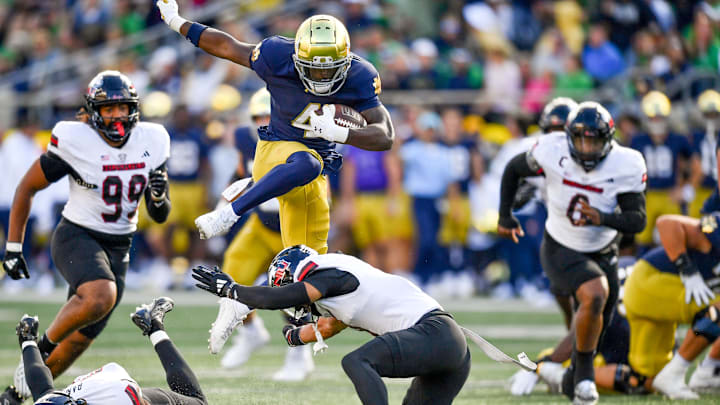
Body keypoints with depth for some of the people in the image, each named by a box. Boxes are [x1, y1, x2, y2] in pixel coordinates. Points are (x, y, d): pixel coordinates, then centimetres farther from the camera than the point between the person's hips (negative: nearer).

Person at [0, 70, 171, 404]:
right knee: (101, 297, -35)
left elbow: (159, 217, 6)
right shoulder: (75, 142, -15)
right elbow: (27, 188, -4)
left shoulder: (151, 143, -2)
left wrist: (159, 197, -18)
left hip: (118, 248, 5)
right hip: (76, 238, -5)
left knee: (80, 339, 7)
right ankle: (42, 346, -11)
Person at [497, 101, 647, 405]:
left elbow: (638, 220, -20)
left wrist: (602, 218, -39)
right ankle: (585, 371, -11)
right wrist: (505, 216, 4)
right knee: (595, 296, -31)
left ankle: (574, 380, 44)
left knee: (595, 326, 14)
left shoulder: (625, 166, -20)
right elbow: (513, 169, -2)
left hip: (603, 253, 3)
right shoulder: (553, 152, -22)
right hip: (561, 251, -3)